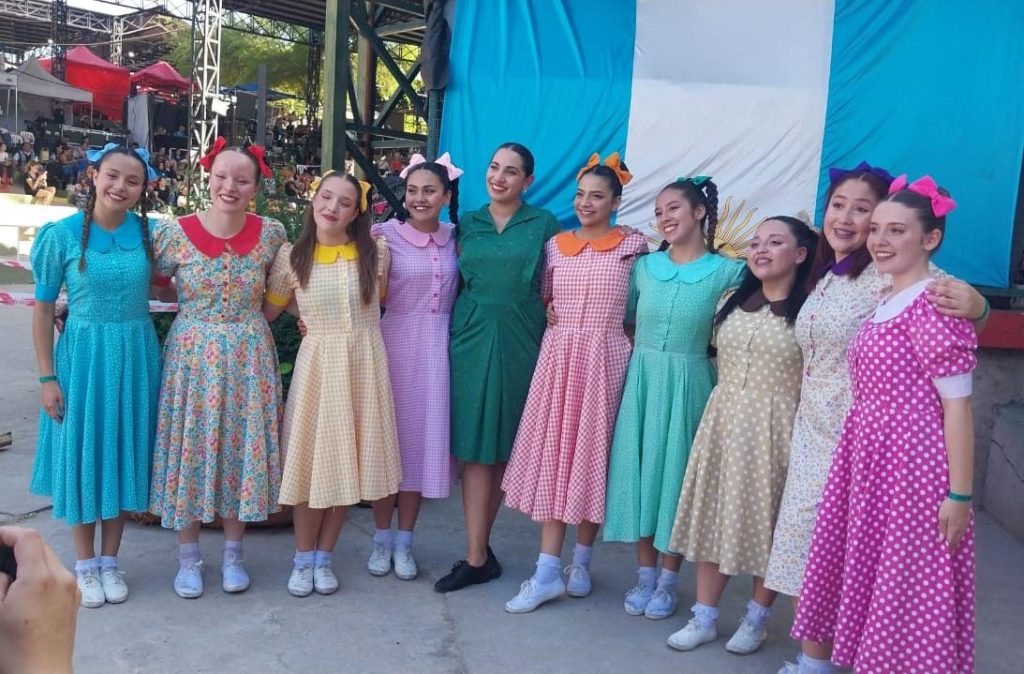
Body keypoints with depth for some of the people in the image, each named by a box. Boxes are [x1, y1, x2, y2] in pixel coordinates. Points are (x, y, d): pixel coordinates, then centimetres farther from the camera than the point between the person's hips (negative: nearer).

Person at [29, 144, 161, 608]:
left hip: (135, 356, 2)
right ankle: (85, 564, 23)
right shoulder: (63, 234, -8)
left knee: (123, 453, 10)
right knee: (82, 454, 6)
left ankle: (110, 561, 26)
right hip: (83, 354, -2)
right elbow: (43, 308, -4)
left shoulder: (149, 232, -2)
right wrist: (48, 377, -6)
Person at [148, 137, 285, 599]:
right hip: (191, 353, -1)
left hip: (248, 355, 1)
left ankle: (233, 553, 26)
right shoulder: (175, 232, -7)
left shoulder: (271, 234, -3)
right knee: (190, 447, 6)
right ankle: (188, 556, 23)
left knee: (242, 446, 8)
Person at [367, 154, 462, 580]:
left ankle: (404, 540, 21)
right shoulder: (386, 233, -5)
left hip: (437, 348, 3)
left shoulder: (455, 237, 6)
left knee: (423, 436, 8)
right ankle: (382, 538, 21)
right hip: (395, 342, -3)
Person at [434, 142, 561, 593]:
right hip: (471, 336, 2)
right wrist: (457, 324, 4)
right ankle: (477, 556, 3)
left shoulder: (543, 224, 5)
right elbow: (458, 282, 15)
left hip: (520, 340, -1)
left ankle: (479, 548, 15)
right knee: (475, 446, -2)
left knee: (504, 446, 3)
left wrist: (549, 324, -6)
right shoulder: (467, 224, 12)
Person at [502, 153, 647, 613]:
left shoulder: (632, 246, 1)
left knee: (592, 456, 5)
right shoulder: (555, 245, 9)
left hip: (604, 360, -2)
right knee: (552, 457, 2)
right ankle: (547, 571, 6)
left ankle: (581, 561, 22)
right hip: (558, 358, 3)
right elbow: (540, 300, 13)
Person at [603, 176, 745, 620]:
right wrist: (645, 352, 4)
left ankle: (668, 581, 20)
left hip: (687, 384, -3)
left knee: (677, 475, 5)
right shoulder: (644, 267, 5)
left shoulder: (725, 272, -4)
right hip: (641, 380, 3)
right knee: (640, 470, 7)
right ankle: (645, 576, 22)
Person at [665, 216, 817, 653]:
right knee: (712, 515, 8)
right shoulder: (732, 303, 8)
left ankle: (756, 620, 26)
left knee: (766, 521, 7)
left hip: (774, 428, -5)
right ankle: (704, 618, 21)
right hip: (723, 421, 5)